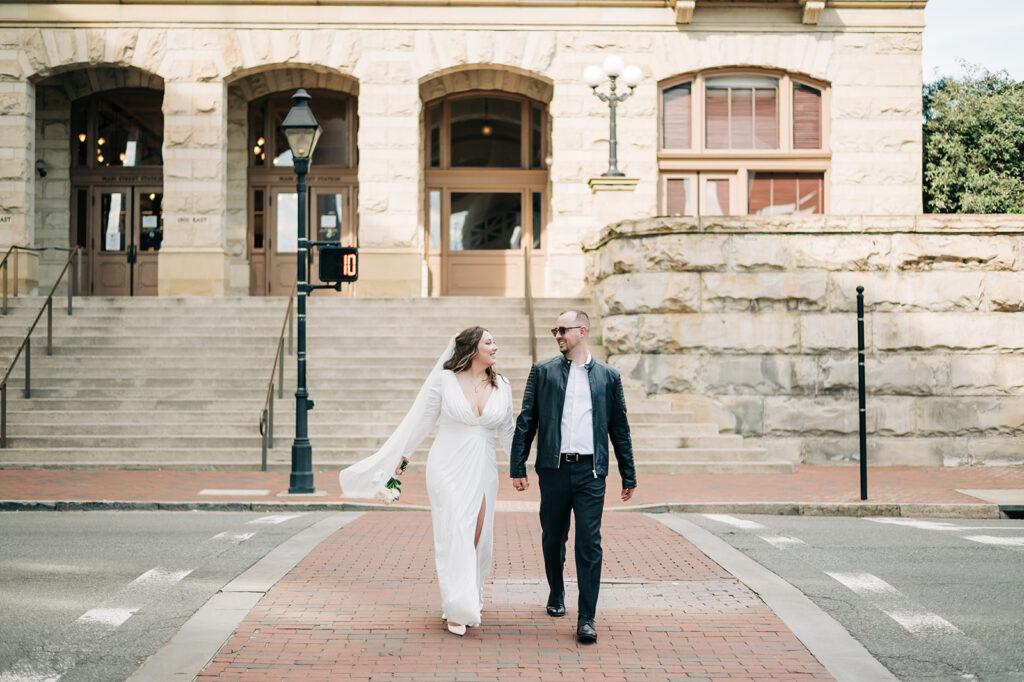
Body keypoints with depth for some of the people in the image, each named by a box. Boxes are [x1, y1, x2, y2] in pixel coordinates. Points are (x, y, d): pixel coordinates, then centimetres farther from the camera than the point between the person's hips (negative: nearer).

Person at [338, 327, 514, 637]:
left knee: (478, 535, 3)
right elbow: (421, 418, 3)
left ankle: (471, 597, 23)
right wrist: (402, 455, 5)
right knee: (453, 533, -7)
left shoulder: (501, 386, 6)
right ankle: (457, 609, -2)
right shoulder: (444, 379, -4)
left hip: (483, 470, 3)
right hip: (448, 468, -3)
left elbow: (507, 430, 15)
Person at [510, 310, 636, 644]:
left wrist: (628, 476, 11)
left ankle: (586, 618, -3)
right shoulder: (543, 371, 7)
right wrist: (517, 468, -1)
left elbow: (619, 429, 11)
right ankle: (556, 594, 38)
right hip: (553, 469, 1)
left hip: (590, 471, -1)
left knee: (589, 542, -7)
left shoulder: (608, 376, 8)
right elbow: (525, 422, 5)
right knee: (553, 538, 13)